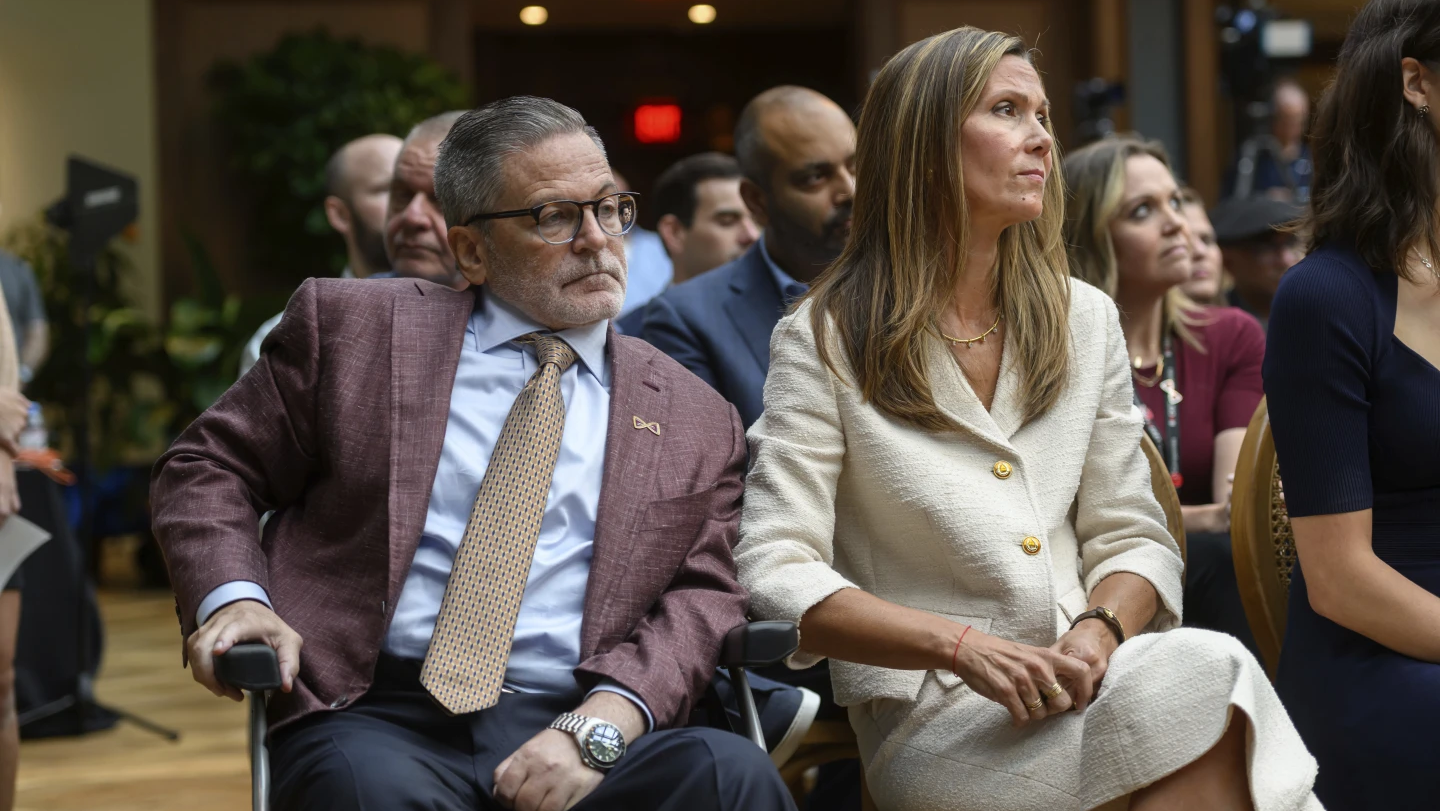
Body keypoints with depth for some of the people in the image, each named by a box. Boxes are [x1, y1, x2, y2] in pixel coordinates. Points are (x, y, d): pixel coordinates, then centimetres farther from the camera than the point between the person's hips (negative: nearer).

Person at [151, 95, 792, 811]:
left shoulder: (695, 421, 16)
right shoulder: (353, 329, 12)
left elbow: (702, 596, 7)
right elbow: (207, 468, 16)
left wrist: (599, 725, -12)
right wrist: (234, 597, -5)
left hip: (570, 729, 2)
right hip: (381, 723, -1)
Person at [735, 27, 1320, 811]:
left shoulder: (1085, 319, 13)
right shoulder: (825, 341, -1)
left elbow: (1133, 537, 13)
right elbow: (774, 573, -9)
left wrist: (1100, 633, -11)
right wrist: (960, 646, -22)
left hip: (1081, 687, 5)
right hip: (927, 720, -5)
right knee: (1217, 675, -28)